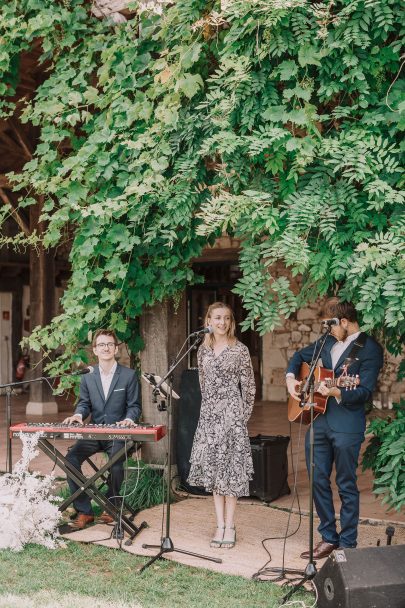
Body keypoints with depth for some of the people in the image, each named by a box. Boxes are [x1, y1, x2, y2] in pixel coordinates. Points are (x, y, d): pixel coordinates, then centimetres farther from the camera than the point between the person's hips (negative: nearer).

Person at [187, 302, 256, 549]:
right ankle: (220, 525, 11)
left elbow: (249, 386, -1)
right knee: (213, 468, 5)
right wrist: (211, 406, 13)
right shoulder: (203, 350, 9)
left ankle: (230, 526, 3)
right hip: (210, 414, 5)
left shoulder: (240, 350, -4)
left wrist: (244, 416, -2)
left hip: (232, 413, -4)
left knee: (230, 466, -4)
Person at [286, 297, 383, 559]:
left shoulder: (370, 349, -8)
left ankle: (347, 544, 14)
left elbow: (365, 392, -14)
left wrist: (334, 392, -26)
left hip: (346, 426, -7)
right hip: (318, 422, 7)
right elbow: (300, 356, 26)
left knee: (346, 485, 3)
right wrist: (291, 378, 9)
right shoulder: (328, 342, 12)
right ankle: (329, 537, 24)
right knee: (318, 481, 11)